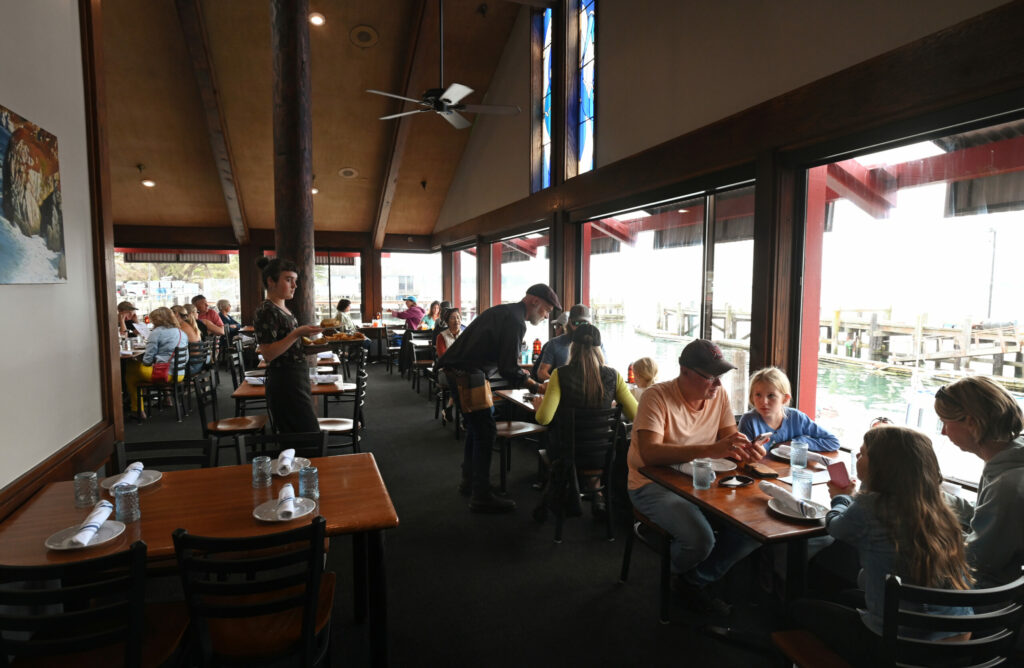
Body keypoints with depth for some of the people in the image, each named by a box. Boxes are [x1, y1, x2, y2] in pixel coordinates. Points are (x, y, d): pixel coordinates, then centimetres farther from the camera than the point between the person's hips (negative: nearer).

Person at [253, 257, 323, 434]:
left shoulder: (284, 309, 15)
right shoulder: (266, 311, -13)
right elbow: (268, 354, -20)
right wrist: (297, 333, -25)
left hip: (297, 381, 9)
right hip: (284, 383, -9)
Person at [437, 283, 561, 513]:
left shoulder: (503, 311, 15)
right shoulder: (515, 322, -17)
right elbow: (509, 370, -19)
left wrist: (519, 372, 22)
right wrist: (538, 387, -11)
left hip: (458, 371, 11)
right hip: (468, 375, -11)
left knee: (476, 427, 21)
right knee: (485, 432, -5)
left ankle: (469, 482, 35)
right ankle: (481, 497, 2)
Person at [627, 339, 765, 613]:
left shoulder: (718, 395, 2)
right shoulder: (658, 397, -20)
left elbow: (730, 438, 3)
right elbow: (649, 453, -32)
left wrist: (747, 450, -23)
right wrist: (709, 450, -40)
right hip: (653, 485, -7)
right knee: (700, 539, -28)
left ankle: (694, 581, 10)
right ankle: (676, 572, 12)